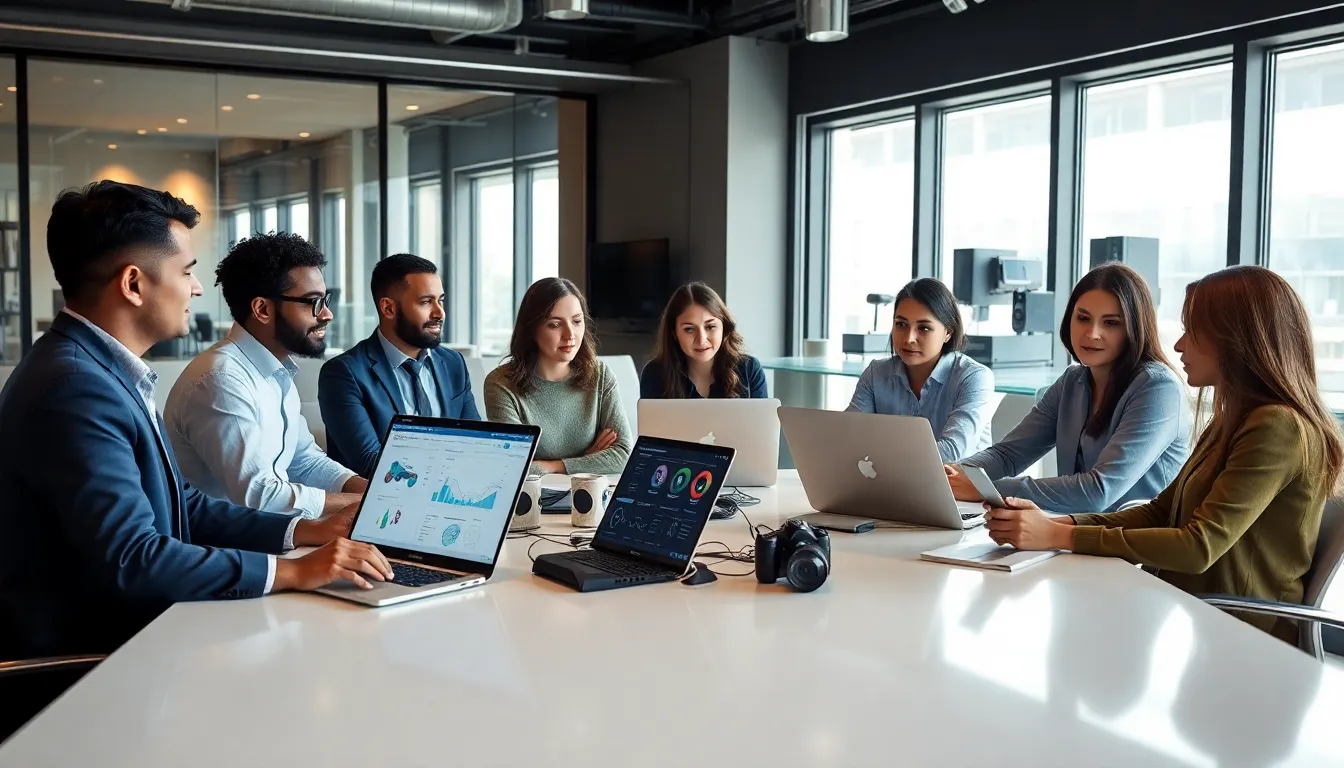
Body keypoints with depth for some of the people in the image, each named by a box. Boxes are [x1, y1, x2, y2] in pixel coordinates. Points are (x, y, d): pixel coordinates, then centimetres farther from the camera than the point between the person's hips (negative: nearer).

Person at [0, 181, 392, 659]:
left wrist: (306, 531, 3)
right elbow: (130, 559, -26)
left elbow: (182, 506, 12)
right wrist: (293, 571, -22)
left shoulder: (105, 370, 9)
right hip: (80, 654, -9)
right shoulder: (75, 387, -22)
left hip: (123, 626, 9)